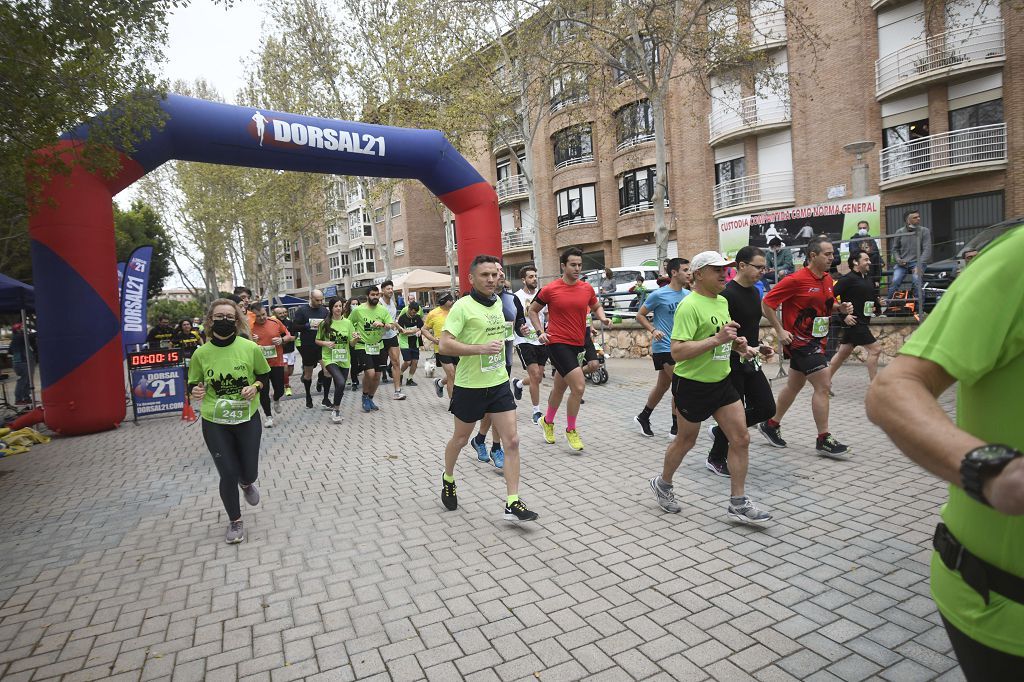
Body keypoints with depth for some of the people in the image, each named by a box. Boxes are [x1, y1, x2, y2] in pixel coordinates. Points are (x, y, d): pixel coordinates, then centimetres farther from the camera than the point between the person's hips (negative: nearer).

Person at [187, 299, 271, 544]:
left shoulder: (251, 348, -11)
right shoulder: (201, 353, -9)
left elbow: (264, 374, 5)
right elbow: (193, 384, 5)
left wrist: (255, 386, -15)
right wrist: (196, 390, -17)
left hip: (247, 418, 0)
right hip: (214, 423, 0)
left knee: (249, 473, 9)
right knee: (228, 474, 2)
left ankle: (246, 484, 50)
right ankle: (235, 521, 28)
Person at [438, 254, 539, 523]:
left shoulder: (497, 302, 7)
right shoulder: (463, 306, -14)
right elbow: (444, 344, -22)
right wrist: (481, 348, -29)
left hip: (499, 383, 5)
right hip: (470, 386, -5)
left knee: (512, 441, -3)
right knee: (460, 439, 15)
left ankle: (512, 503, 4)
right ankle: (448, 479, 44)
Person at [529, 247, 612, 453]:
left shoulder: (587, 288, 4)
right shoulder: (550, 289, -8)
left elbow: (596, 306, 21)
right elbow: (533, 310, 5)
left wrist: (603, 318, 0)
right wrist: (540, 332, -5)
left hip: (577, 344, 6)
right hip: (557, 343, -5)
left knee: (560, 387, 19)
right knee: (579, 386, -16)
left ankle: (548, 422, 43)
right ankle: (571, 430, 5)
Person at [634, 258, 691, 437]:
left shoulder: (687, 295, 7)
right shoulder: (659, 295, -12)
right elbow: (640, 315, -4)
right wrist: (653, 330, -18)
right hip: (664, 347, -7)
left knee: (663, 386, 16)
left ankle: (643, 417, 33)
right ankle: (676, 427, 2)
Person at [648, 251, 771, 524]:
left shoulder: (723, 301, 8)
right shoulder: (689, 306, -20)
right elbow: (677, 351, -28)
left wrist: (736, 344, 5)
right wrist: (716, 339, -32)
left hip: (721, 381, 8)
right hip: (692, 385, -7)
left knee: (741, 439, 3)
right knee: (686, 440, 10)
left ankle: (738, 503, 15)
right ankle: (662, 484, 35)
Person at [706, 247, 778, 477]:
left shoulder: (755, 291, 10)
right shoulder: (727, 294, -17)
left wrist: (760, 345, 7)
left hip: (750, 363, 8)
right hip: (732, 364, -8)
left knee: (767, 408, 7)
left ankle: (720, 431, 25)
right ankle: (715, 459, 22)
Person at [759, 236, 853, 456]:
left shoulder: (828, 279, 8)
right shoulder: (796, 279, -17)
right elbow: (766, 303, -15)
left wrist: (842, 307, 0)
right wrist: (780, 330, -18)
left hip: (816, 341, 9)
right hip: (800, 340, -9)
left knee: (794, 385, 17)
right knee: (823, 386, -10)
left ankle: (771, 425, 31)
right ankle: (824, 439, 1)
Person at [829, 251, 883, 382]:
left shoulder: (867, 279, 14)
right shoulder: (848, 278, -12)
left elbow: (872, 297, 27)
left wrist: (877, 304, 5)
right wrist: (844, 315, -19)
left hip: (863, 322, 9)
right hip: (854, 322, -9)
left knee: (843, 353, 13)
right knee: (875, 349, -9)